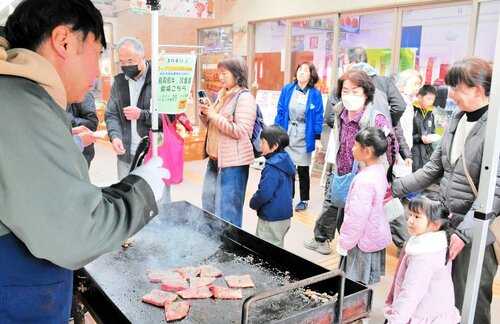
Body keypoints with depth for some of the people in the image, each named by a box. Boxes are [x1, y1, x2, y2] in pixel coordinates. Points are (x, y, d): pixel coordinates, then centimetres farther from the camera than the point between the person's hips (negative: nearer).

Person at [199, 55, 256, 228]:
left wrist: (215, 115, -19)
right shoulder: (222, 94, 13)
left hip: (233, 162, -9)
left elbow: (240, 131, -21)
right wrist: (205, 114, 0)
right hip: (215, 158, 9)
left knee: (227, 210, -1)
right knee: (208, 202, 18)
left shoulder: (244, 97, -13)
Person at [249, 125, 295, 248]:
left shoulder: (272, 168, -24)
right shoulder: (285, 160, 5)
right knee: (277, 245, 22)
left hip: (272, 217, -9)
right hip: (284, 214, 9)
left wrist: (253, 203, -7)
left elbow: (264, 193, -26)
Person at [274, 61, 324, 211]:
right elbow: (280, 112, 4)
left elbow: (318, 118, -4)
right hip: (286, 134, 2)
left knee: (303, 170, 8)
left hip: (304, 137, -2)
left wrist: (318, 139, -7)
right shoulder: (287, 89, 0)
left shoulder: (315, 94, -6)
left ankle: (304, 200, 23)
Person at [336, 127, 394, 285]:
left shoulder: (365, 181, -28)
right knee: (367, 280, 20)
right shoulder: (380, 170, 0)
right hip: (376, 235, 9)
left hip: (363, 239, -9)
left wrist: (344, 244, -13)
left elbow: (357, 217, -26)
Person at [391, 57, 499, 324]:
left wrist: (464, 231, -27)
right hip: (446, 221, 7)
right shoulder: (457, 118, 8)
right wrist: (396, 188, 7)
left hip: (476, 231, -7)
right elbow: (434, 168, 13)